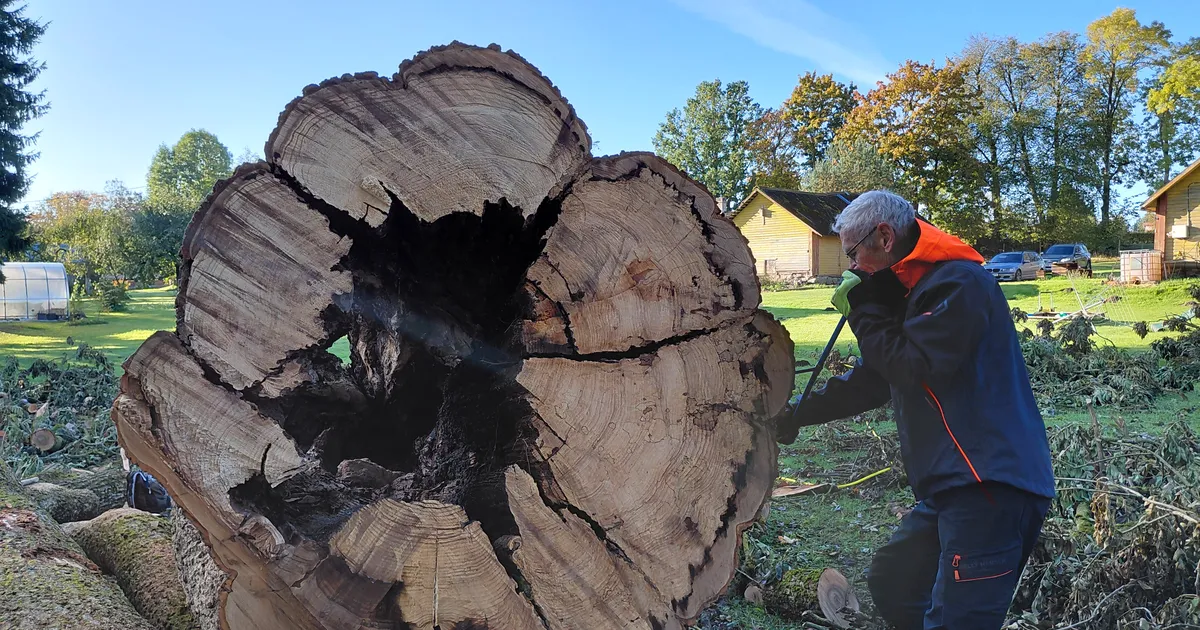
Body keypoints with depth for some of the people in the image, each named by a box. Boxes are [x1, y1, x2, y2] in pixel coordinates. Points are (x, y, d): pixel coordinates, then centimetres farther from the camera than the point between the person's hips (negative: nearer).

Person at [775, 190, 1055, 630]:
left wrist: (865, 311, -9)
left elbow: (916, 370, -21)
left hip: (991, 489, -11)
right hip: (954, 486, 11)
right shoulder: (912, 291, 18)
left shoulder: (958, 283, -13)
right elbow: (871, 379, 23)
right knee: (889, 583, 18)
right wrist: (797, 414, 19)